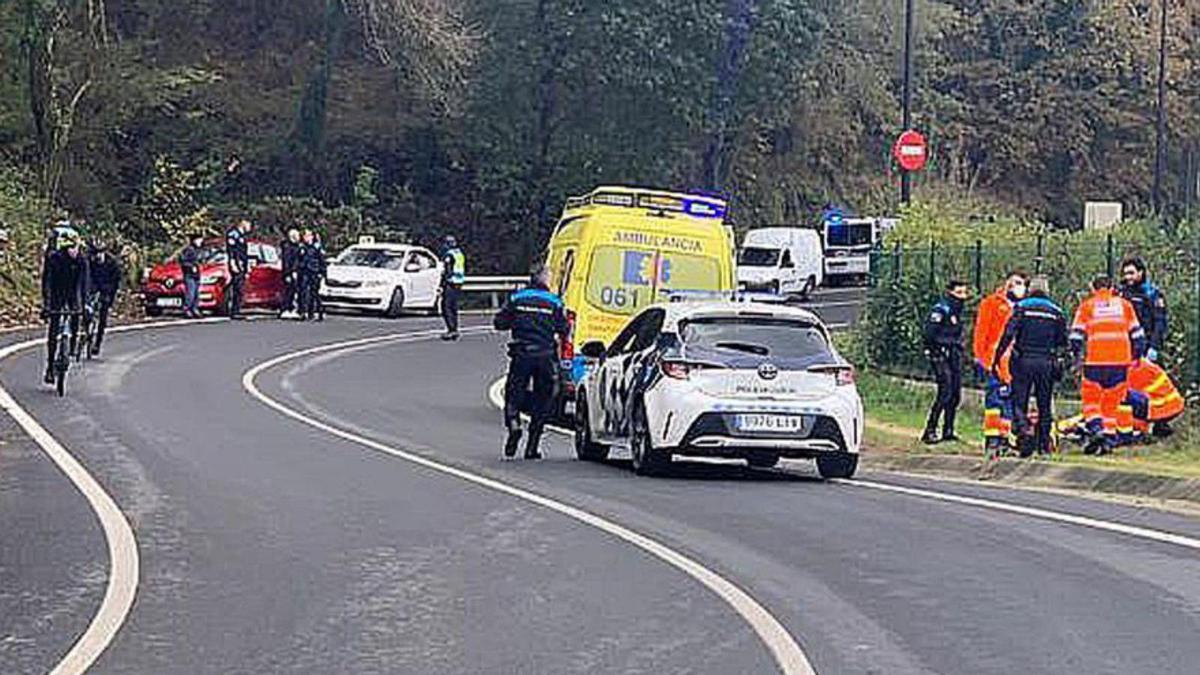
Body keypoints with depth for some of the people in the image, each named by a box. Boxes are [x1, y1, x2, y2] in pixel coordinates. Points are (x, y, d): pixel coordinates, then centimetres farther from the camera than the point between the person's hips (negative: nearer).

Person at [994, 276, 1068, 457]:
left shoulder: (1022, 307, 1)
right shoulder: (1056, 312, 8)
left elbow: (1009, 334, -8)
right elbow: (1062, 342, 9)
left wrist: (997, 358, -6)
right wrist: (1059, 364, 17)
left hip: (1023, 361, -2)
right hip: (1046, 362, 2)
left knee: (1019, 402, 1)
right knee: (1045, 405, 10)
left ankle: (1023, 431, -22)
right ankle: (1044, 445, 12)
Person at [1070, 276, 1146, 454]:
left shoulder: (1087, 306, 7)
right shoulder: (1124, 304, 13)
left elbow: (1076, 333, 2)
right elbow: (1137, 333, 13)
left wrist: (1078, 353, 13)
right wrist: (1138, 354, 21)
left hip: (1095, 359, -2)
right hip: (1121, 359, 2)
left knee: (1090, 398, 7)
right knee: (1113, 399, 11)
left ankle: (1096, 430, -14)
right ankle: (1109, 440, 8)